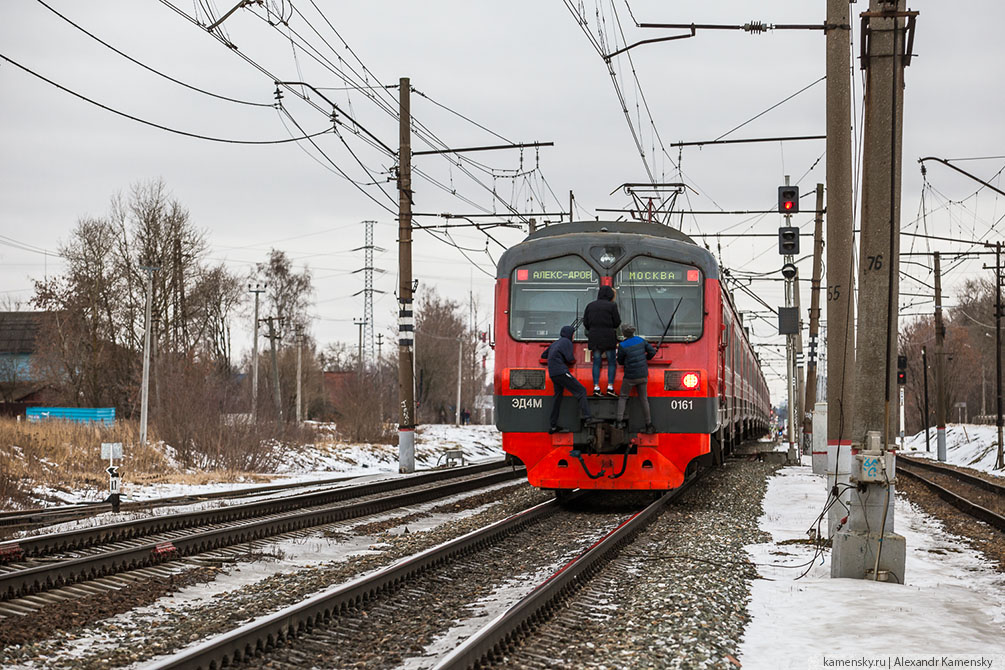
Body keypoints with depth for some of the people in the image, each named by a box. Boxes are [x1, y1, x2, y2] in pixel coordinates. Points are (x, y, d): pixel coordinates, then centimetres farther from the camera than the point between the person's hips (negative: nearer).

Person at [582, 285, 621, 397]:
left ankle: (596, 387, 1)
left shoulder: (591, 305, 7)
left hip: (594, 337, 3)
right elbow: (617, 322, -4)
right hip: (608, 337, -3)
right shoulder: (612, 306, -5)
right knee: (611, 362, 7)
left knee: (596, 362, 9)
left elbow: (585, 322, 6)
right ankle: (610, 386, -1)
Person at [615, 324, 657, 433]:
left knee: (623, 397, 13)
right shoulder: (641, 341, -2)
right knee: (644, 399, 14)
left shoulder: (622, 346, -16)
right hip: (643, 375, 4)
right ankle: (648, 425, 16)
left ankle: (619, 421, 2)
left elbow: (620, 361, -3)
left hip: (630, 377, -4)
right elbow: (652, 351, 4)